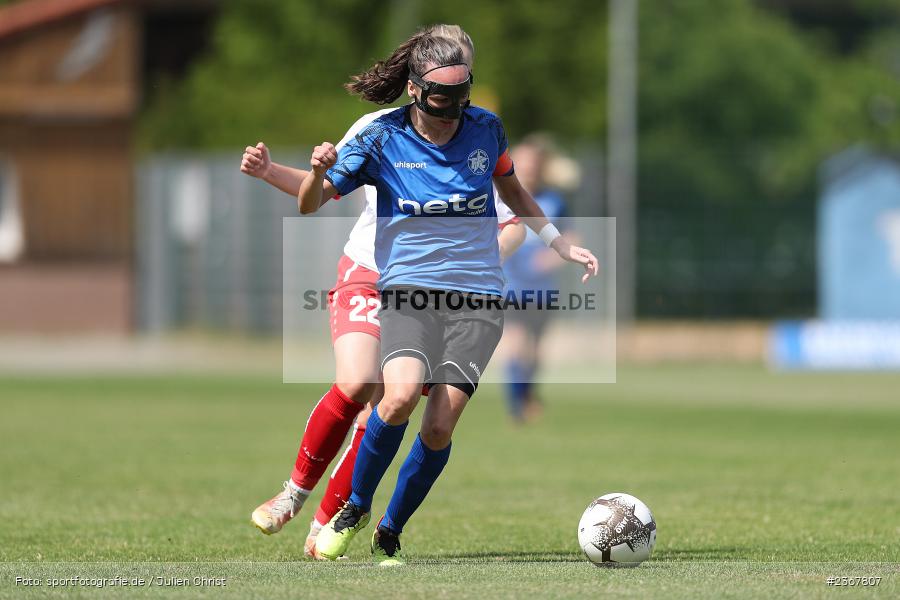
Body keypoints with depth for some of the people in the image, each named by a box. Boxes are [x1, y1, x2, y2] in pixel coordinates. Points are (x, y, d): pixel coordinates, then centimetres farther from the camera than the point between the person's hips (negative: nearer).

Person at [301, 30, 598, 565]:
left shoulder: (486, 128, 4)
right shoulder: (382, 139, -3)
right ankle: (355, 507, -2)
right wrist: (319, 171, -23)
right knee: (401, 397, -28)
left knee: (440, 426, -11)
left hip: (477, 300, 2)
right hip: (409, 294, -2)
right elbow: (310, 205, -1)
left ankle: (389, 535, 11)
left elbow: (510, 188, 26)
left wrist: (562, 245, 24)